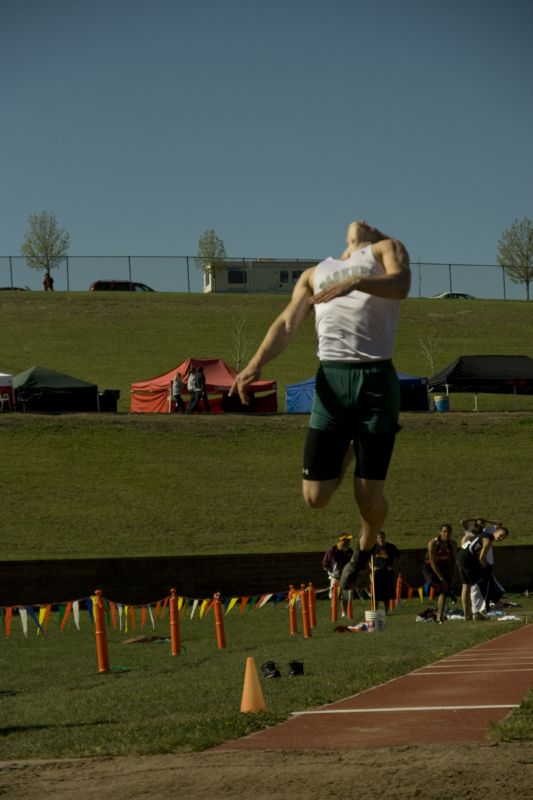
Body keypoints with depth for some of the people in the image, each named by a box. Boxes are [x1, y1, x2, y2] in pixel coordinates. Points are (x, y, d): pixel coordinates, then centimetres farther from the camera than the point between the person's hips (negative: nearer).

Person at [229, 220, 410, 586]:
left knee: (369, 498, -4)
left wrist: (355, 282, -27)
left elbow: (400, 284, -8)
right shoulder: (315, 273, 27)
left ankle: (367, 548, 28)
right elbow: (288, 323, 15)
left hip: (375, 379, -4)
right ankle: (346, 453, 31)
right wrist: (256, 364, -1)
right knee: (316, 497, -1)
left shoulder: (387, 250, 15)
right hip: (331, 379, 4)